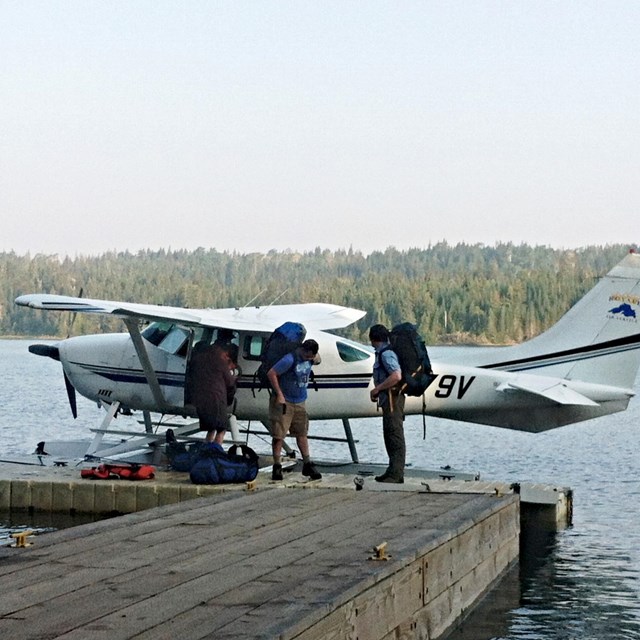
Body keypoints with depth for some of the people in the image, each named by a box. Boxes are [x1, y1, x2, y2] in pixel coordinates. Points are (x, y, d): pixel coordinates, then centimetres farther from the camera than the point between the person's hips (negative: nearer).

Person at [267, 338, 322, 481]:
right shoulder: (289, 360, -22)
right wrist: (279, 395, -19)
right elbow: (271, 373, -21)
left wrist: (315, 358, 5)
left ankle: (307, 465, 19)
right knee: (278, 435, -5)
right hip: (284, 402, -7)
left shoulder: (309, 358, 1)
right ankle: (277, 467, 0)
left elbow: (318, 359, 27)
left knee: (302, 433, 12)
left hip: (300, 402, 7)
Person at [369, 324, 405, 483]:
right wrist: (378, 391, 15)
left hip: (392, 397, -11)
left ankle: (396, 474, -12)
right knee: (389, 436, 14)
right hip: (388, 399, 11)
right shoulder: (382, 353, 17)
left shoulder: (386, 353, -15)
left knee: (395, 436, -10)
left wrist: (377, 389, -19)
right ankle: (393, 472, 20)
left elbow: (396, 376, -26)